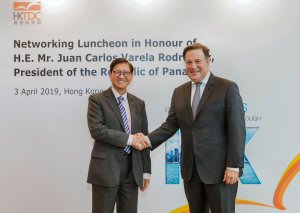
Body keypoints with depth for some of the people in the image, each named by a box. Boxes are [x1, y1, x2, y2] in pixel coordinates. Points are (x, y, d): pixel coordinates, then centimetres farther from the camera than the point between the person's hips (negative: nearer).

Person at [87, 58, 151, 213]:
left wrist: (146, 170, 10)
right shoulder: (97, 100, -1)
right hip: (106, 168, -4)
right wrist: (129, 139, -15)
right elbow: (96, 130, -15)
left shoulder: (138, 103, 12)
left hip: (132, 169, 4)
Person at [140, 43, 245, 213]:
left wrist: (234, 166, -14)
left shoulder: (228, 88, -5)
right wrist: (149, 140, -7)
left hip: (219, 168, -5)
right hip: (190, 168, 5)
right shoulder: (179, 92, 12)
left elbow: (237, 130, -9)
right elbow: (171, 125, 10)